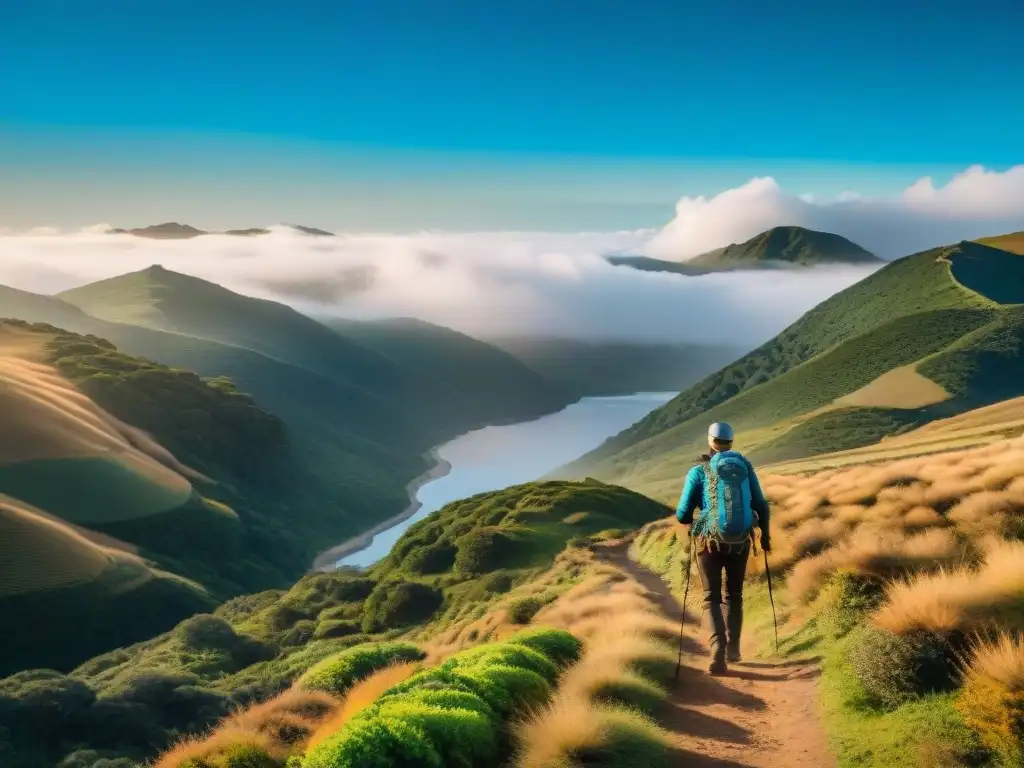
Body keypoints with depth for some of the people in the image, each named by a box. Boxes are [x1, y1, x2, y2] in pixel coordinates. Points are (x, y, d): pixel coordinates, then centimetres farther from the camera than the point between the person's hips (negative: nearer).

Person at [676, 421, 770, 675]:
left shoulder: (698, 472, -5)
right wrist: (765, 534, 21)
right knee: (734, 595, 22)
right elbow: (761, 506, 5)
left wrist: (695, 520, 19)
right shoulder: (745, 467, 3)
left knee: (712, 599, 3)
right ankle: (733, 648, 22)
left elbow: (682, 515, -4)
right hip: (740, 541, 3)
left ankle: (719, 652, -17)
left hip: (709, 541, -2)